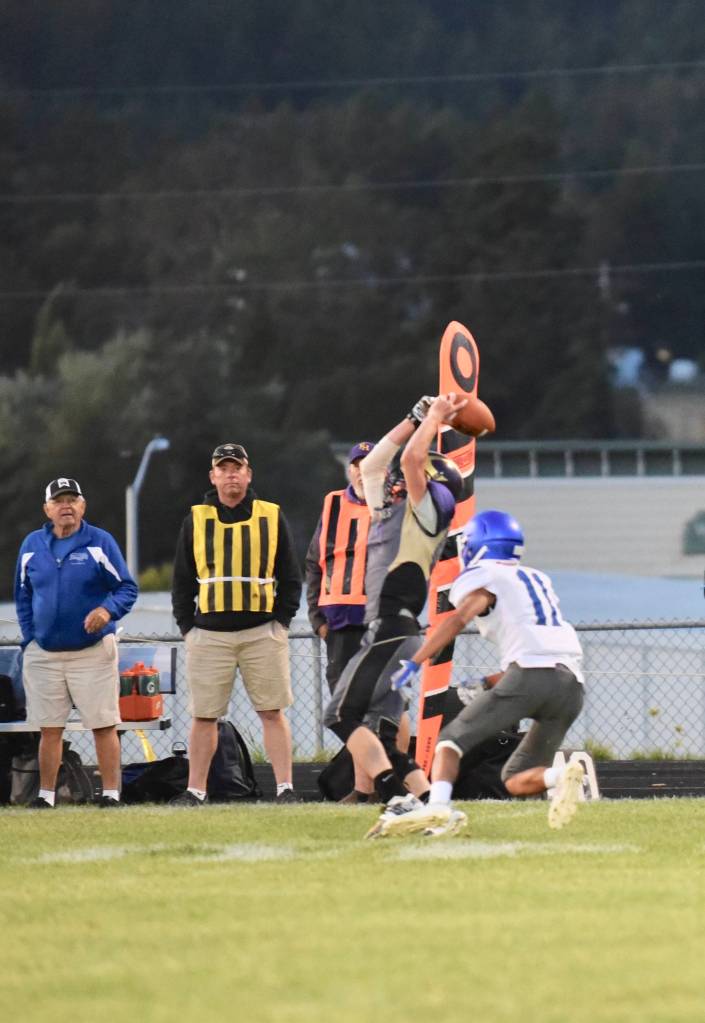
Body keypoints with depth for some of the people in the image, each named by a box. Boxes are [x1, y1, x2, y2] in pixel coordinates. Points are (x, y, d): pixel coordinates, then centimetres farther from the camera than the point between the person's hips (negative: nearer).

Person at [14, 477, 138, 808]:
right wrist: (29, 637, 6)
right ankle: (46, 795, 12)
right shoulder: (32, 546, 7)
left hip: (93, 652, -3)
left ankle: (111, 793, -1)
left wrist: (108, 609, -23)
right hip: (44, 653, 3)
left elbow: (127, 588, -3)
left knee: (103, 725, -4)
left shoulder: (100, 542, -3)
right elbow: (23, 596, 15)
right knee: (49, 728, 6)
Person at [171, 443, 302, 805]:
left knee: (272, 712, -3)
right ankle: (195, 791, 8)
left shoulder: (272, 517, 7)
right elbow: (182, 581, 12)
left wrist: (281, 622, 0)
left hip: (262, 632, -1)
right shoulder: (195, 520, 9)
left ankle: (285, 788, -3)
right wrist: (187, 627, 3)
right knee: (203, 716, 3)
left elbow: (290, 577, 10)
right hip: (208, 634, 1)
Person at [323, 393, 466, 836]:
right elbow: (372, 465, 31)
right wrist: (419, 417, 31)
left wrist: (435, 417, -1)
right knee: (382, 738, 6)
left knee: (344, 715, -15)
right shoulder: (389, 510, 20)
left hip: (393, 629, -9)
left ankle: (399, 799, -24)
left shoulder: (426, 512, -3)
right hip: (387, 632, 9)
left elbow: (411, 457, -16)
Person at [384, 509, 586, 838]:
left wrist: (413, 664, -12)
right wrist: (484, 684, 34)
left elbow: (458, 619, -9)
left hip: (530, 676, -6)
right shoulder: (538, 580, 31)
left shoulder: (483, 577, 10)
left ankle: (438, 805, -23)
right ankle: (560, 777, -19)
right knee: (516, 780, 12)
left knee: (451, 739, 3)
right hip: (572, 685, 6)